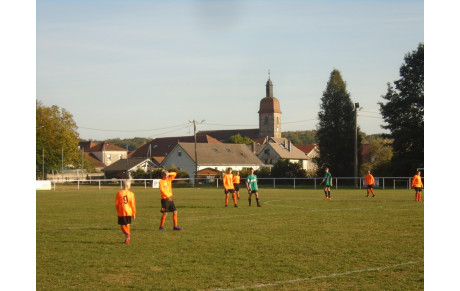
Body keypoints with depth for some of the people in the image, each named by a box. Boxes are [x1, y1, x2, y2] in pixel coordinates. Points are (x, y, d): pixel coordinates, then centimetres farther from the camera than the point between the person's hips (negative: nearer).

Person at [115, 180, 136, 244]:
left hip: (121, 212, -1)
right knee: (127, 224, 14)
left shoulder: (119, 193, -4)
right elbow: (133, 204, -1)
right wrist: (134, 213, 8)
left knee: (122, 225, 5)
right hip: (129, 212, 1)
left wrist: (118, 211, 16)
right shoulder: (131, 194, -3)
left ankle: (127, 234, -22)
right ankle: (127, 239, 12)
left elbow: (116, 203, 1)